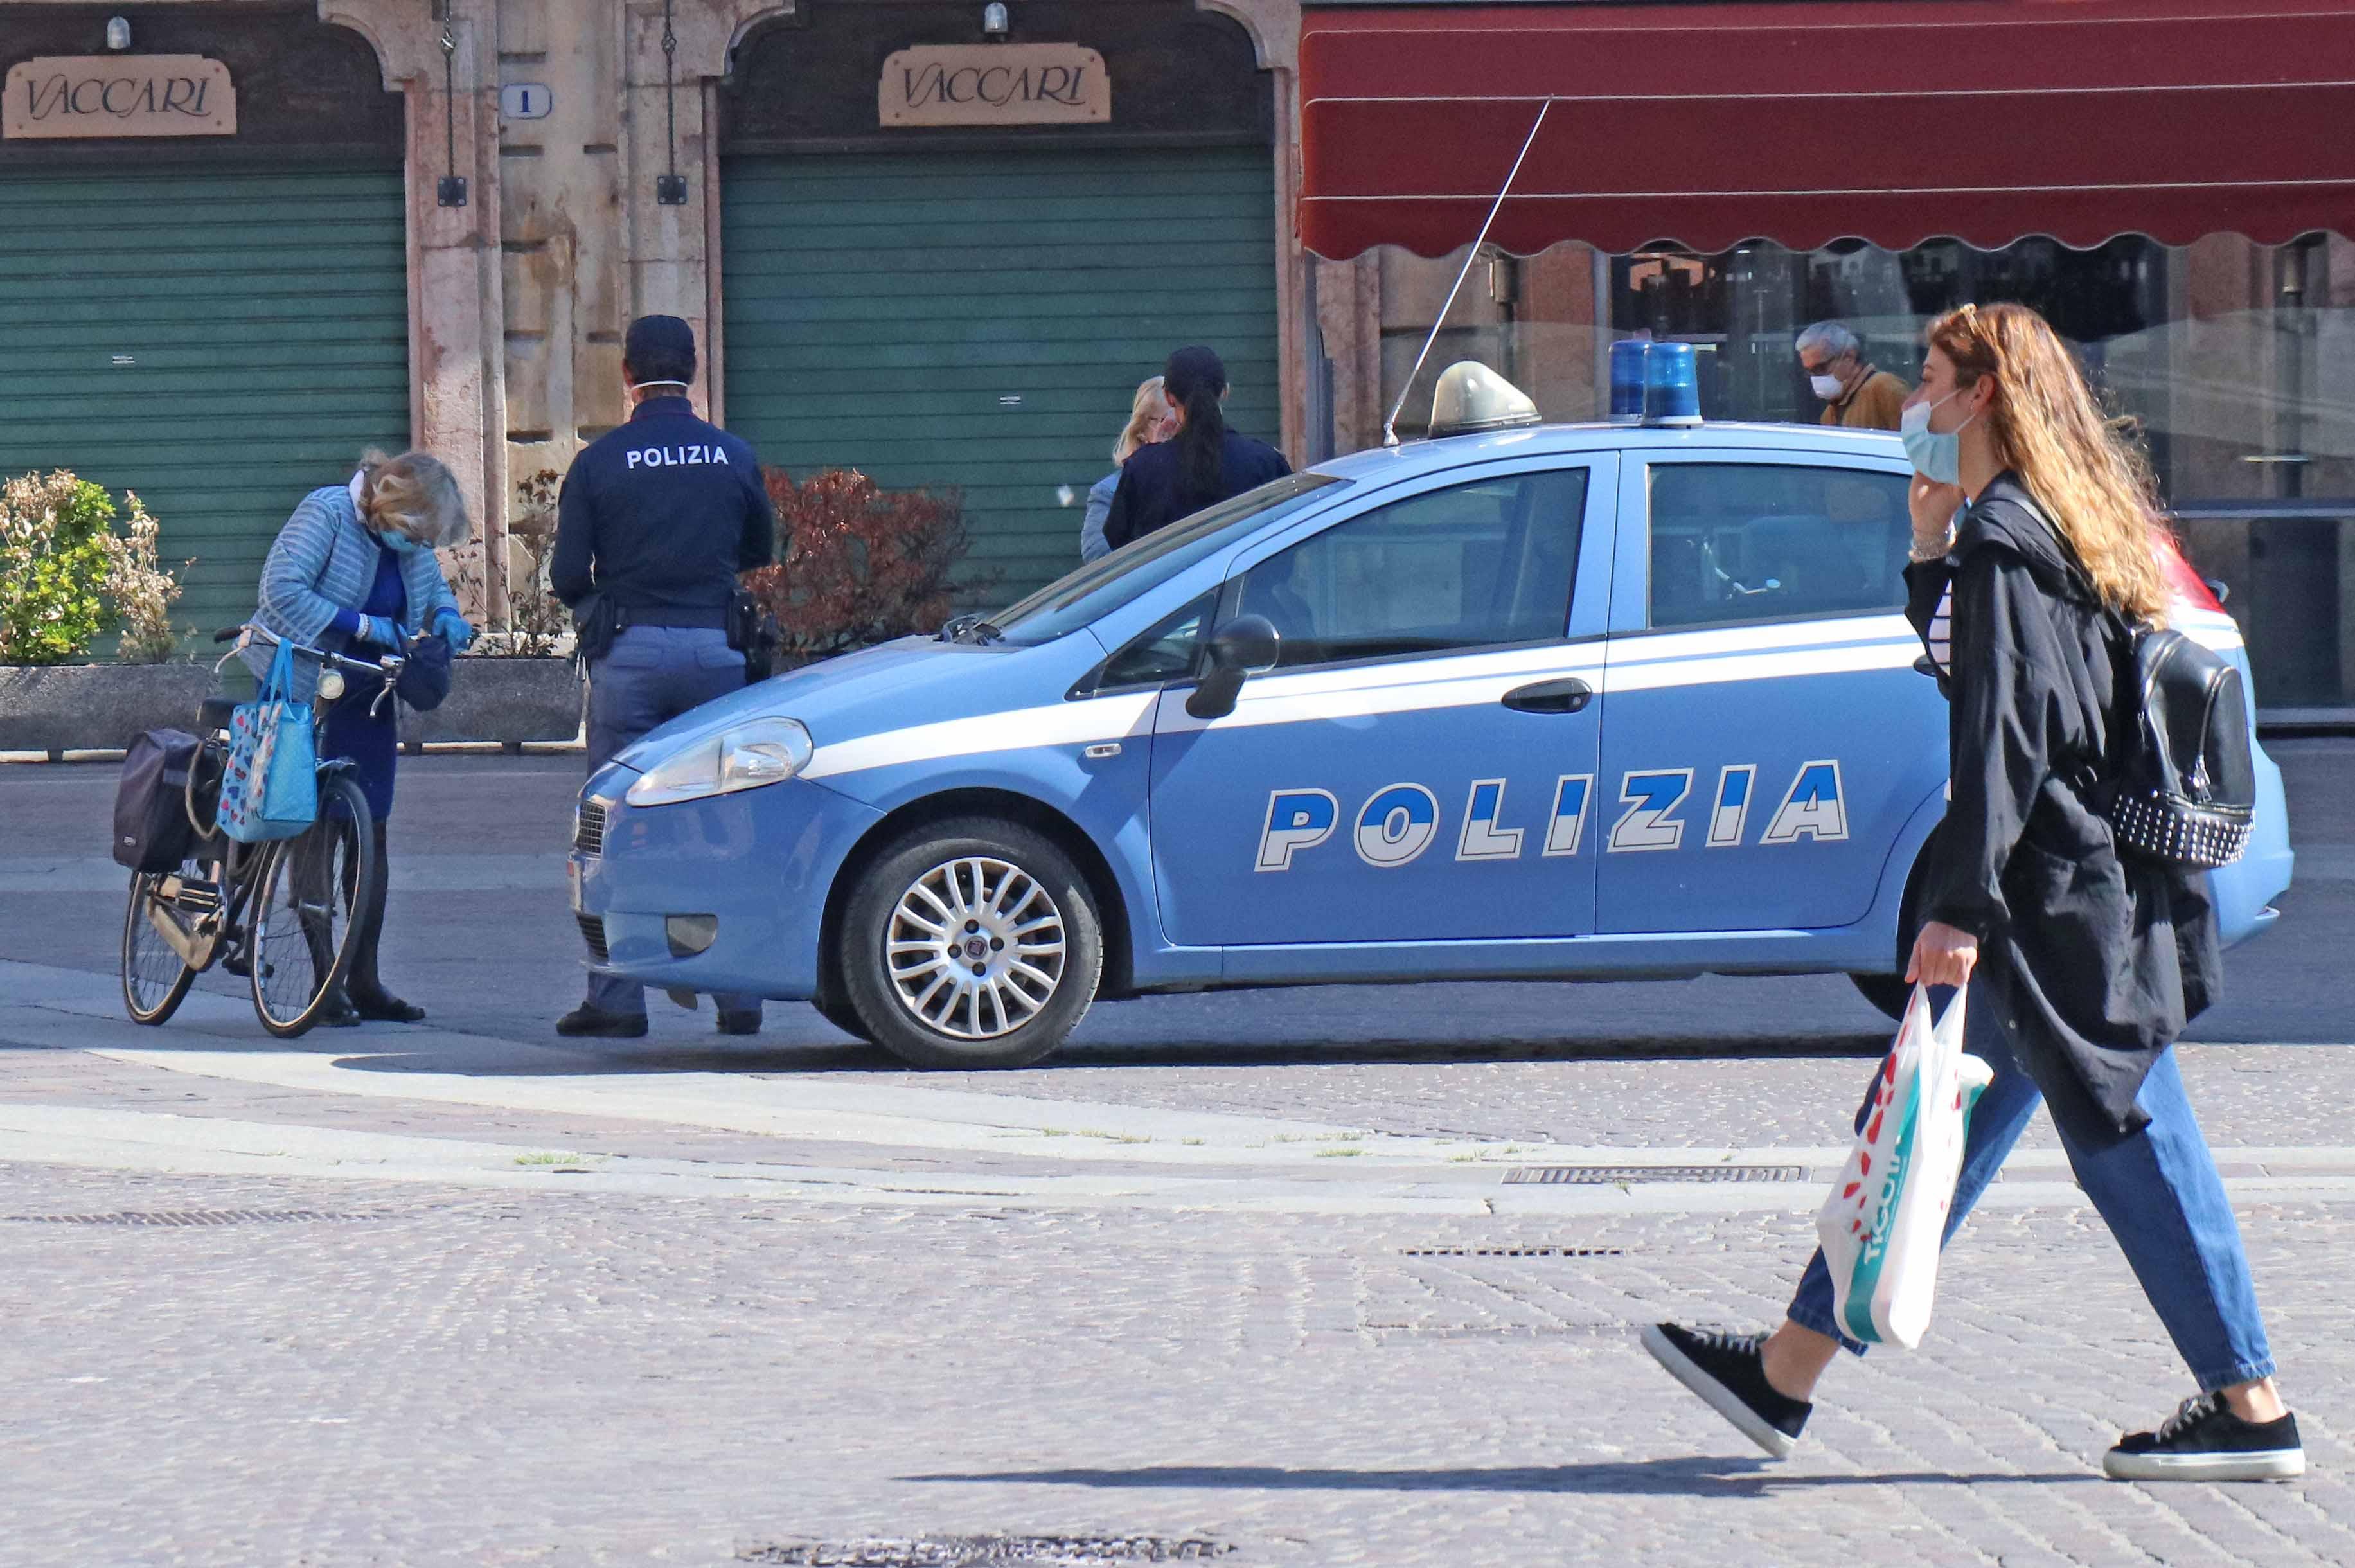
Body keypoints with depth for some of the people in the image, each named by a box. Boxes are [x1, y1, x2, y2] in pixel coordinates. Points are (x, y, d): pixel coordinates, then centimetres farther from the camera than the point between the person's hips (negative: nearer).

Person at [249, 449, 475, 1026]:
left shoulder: (411, 540, 2)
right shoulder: (326, 513, -18)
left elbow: (435, 587, 21)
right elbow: (283, 590, -26)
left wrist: (446, 617, -3)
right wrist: (364, 626, -27)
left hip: (366, 699, 6)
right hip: (300, 691, -6)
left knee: (371, 831, 4)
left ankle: (364, 981, 10)